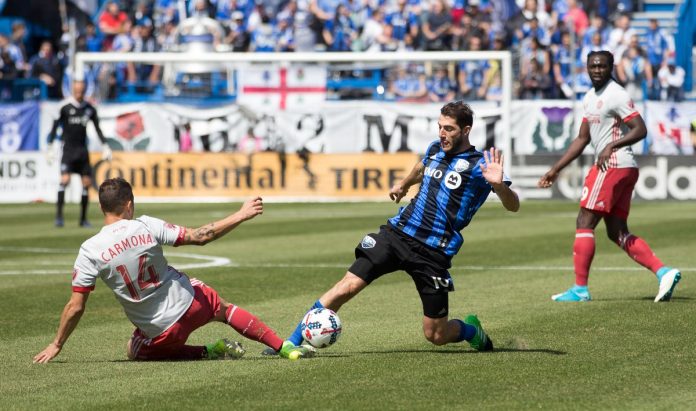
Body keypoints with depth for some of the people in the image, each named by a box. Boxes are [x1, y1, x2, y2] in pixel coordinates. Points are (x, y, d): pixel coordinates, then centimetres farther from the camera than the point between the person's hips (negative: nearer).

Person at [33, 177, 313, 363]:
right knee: (224, 309, 32)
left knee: (135, 351, 31)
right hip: (190, 303, 1)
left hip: (160, 332, -1)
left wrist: (56, 345, 0)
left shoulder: (90, 251, -16)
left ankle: (208, 353, 13)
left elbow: (75, 307, -13)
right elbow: (199, 236, -12)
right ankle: (285, 348, 31)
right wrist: (241, 215, -2)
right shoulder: (146, 227, -16)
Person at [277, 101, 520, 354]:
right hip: (397, 233, 4)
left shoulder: (479, 165, -9)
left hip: (434, 253, -4)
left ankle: (472, 330, 35)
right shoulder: (435, 150, 9)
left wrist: (498, 184, -36)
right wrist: (403, 184, 50)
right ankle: (292, 342, -10)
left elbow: (512, 206, -17)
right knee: (348, 286, -13)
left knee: (435, 336, 1)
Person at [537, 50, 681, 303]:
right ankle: (663, 272, 0)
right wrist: (555, 170, 23)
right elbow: (582, 139, 24)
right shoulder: (591, 97, 18)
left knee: (584, 223, -6)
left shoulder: (615, 95, -11)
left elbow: (640, 130, -17)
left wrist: (612, 146, -27)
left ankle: (580, 289, -5)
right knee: (617, 233, 8)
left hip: (613, 166, -10)